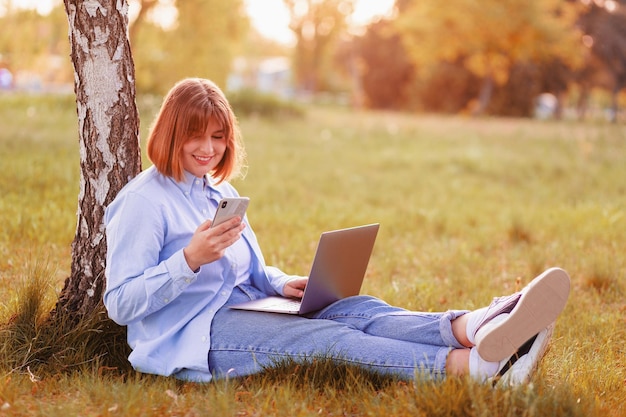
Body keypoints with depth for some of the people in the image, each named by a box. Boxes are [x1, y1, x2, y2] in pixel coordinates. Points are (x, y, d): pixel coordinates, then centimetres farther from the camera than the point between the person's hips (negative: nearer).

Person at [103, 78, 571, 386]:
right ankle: (472, 365, -47)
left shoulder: (222, 193, 20)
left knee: (356, 309, -21)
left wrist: (281, 283, 4)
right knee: (330, 337, -29)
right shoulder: (144, 202, -6)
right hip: (190, 337, -7)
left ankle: (473, 328, -47)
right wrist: (190, 259, -25)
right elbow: (121, 304, -13)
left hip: (240, 314, 7)